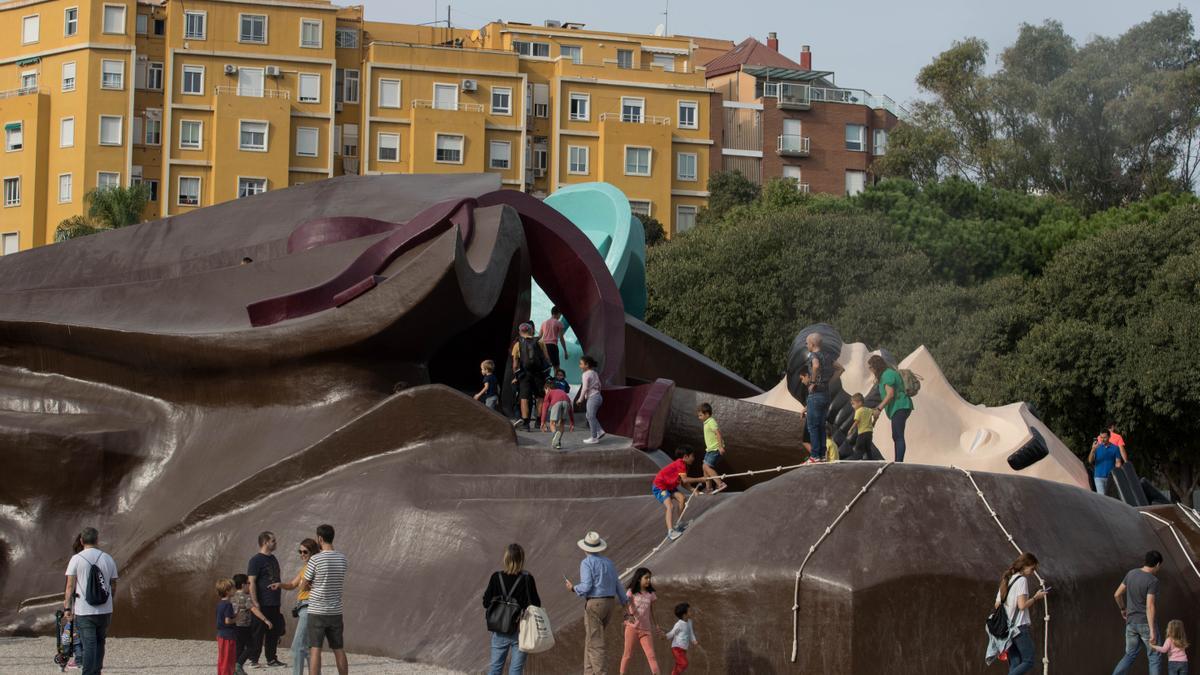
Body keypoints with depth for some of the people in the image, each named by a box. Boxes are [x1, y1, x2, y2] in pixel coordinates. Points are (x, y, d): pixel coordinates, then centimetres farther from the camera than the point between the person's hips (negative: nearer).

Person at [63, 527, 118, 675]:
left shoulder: (76, 559, -4)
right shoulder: (108, 559, 4)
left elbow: (70, 586, -7)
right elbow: (113, 587, 9)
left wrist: (67, 608, -3)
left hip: (84, 611, -3)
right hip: (105, 611, 3)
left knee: (89, 645, -4)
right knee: (100, 642, 16)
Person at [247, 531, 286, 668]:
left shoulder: (273, 559, 16)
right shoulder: (256, 560, -9)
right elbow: (251, 582, -15)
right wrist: (255, 603, -21)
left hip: (274, 605, 8)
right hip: (262, 604, -8)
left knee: (274, 632, 10)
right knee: (258, 633, -3)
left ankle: (272, 659, 17)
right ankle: (253, 660, 3)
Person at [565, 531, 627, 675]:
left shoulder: (587, 563, -9)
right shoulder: (609, 562, 12)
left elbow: (586, 587, -17)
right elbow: (617, 586, 14)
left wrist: (573, 588, 2)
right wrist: (625, 605, 21)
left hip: (594, 603, -7)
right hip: (609, 602, 7)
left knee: (594, 642, -5)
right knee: (590, 639, 16)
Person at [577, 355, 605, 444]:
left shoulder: (586, 374, -13)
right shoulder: (594, 373, 13)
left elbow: (585, 388, -17)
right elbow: (599, 385, 17)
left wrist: (580, 399, -10)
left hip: (592, 397, -9)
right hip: (598, 396, 9)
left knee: (591, 417, -1)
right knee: (590, 416, 19)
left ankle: (594, 437, 3)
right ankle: (599, 431, 13)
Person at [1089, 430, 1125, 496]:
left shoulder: (1115, 448, 3)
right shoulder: (1097, 447, 3)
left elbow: (1118, 462, 2)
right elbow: (1090, 461, -5)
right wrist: (1093, 450, -21)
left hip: (1110, 477, 1)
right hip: (1099, 476, -1)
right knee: (1101, 495, -13)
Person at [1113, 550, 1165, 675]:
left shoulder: (1131, 574, 3)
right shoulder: (1153, 581, -17)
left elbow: (1117, 594, 10)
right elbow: (1150, 606, -23)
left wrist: (1123, 608, 28)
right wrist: (1152, 631, -24)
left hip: (1131, 622, 6)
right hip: (1146, 623, -6)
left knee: (1130, 655, 15)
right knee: (1155, 656, 3)